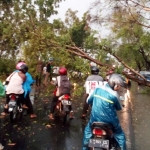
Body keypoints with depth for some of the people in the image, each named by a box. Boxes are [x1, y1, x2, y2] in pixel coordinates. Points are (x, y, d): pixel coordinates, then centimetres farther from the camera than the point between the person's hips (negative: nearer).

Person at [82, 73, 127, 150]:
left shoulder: (98, 88, -5)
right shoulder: (114, 95, -15)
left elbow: (88, 100, 5)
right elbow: (119, 108, 0)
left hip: (95, 118, 3)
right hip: (109, 120, -3)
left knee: (87, 131, 29)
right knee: (120, 134, 21)